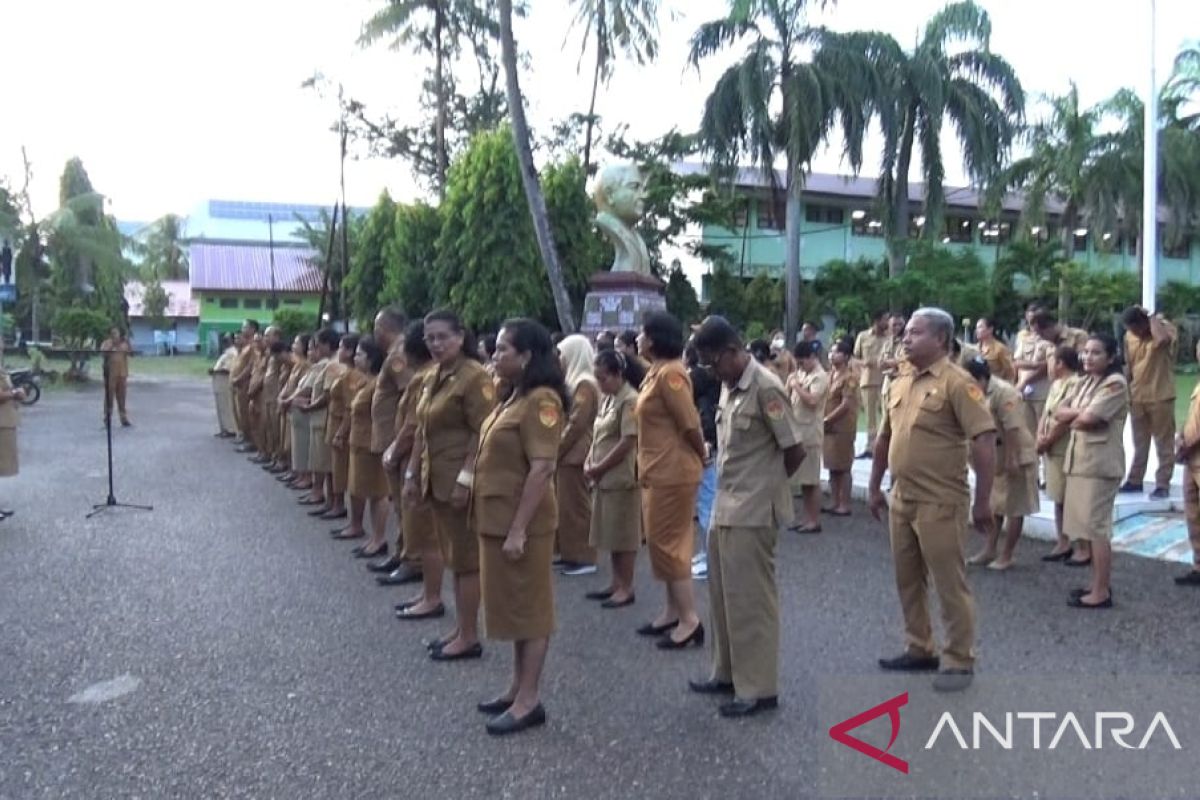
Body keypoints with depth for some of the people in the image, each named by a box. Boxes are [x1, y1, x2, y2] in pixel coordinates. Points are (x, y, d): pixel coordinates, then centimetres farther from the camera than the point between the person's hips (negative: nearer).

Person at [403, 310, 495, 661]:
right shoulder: (432, 377, 12)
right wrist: (413, 473, 14)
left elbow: (483, 434, -19)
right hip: (437, 479, 9)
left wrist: (465, 478, -22)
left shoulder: (474, 377, -14)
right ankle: (460, 629, 25)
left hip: (461, 480, -9)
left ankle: (469, 637, 10)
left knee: (466, 558, 0)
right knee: (453, 556, 15)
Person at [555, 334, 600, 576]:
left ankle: (584, 558, 0)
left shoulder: (585, 384, -14)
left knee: (575, 505, -5)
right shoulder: (575, 381, 16)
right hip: (567, 453, 10)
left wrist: (557, 449, -14)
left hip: (573, 454, -10)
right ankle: (572, 554, 20)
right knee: (567, 505, 13)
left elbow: (577, 424, -19)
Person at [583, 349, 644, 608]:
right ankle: (616, 583, 23)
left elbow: (628, 442, -18)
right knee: (611, 533, 14)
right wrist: (589, 463, 1)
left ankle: (626, 588, 8)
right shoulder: (607, 399, 14)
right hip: (604, 478, 8)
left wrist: (599, 468, -13)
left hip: (621, 477, -8)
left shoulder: (630, 400, -13)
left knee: (624, 534, 0)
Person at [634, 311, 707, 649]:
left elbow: (690, 424, -18)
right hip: (659, 471, 10)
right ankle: (673, 611, 26)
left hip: (672, 472, -10)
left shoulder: (670, 373, -19)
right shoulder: (656, 373, 12)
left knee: (667, 544, -4)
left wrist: (701, 457, -3)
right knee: (666, 542, 15)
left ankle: (689, 619, 4)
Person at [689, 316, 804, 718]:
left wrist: (767, 485, 0)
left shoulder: (765, 387, -17)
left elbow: (795, 450, -14)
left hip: (753, 512, -9)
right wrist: (732, 488, 7)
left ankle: (759, 688, 13)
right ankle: (728, 672, 31)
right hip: (725, 507, 9)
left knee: (751, 599, 1)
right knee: (724, 594, 17)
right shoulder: (729, 387, 9)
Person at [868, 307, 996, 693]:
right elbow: (884, 438, 18)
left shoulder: (956, 382, -13)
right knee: (907, 579, 16)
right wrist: (875, 487, 18)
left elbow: (984, 440, -17)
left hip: (940, 502, -8)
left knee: (949, 583, 2)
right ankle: (919, 649, 30)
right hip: (901, 498, 8)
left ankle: (959, 661, 15)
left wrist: (982, 500, -18)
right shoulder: (900, 383, 10)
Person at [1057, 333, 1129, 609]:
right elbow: (1060, 413, 10)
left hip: (1100, 463, -9)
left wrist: (1073, 415, -2)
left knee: (1097, 526, -6)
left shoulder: (1115, 383, -12)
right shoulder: (1086, 382, 16)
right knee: (1090, 525, 13)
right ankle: (1100, 584, 21)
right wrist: (1079, 413, -8)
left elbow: (1087, 419, -22)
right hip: (1079, 459, 9)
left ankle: (1101, 592, 0)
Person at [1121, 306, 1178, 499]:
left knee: (1164, 443, 3)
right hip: (1137, 397, 5)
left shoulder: (1167, 328, -12)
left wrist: (1153, 317, -24)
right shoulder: (1129, 336, 4)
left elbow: (1161, 340, -38)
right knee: (1139, 443, 14)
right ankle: (1135, 480, 22)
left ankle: (1163, 485, 7)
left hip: (1160, 397, -5)